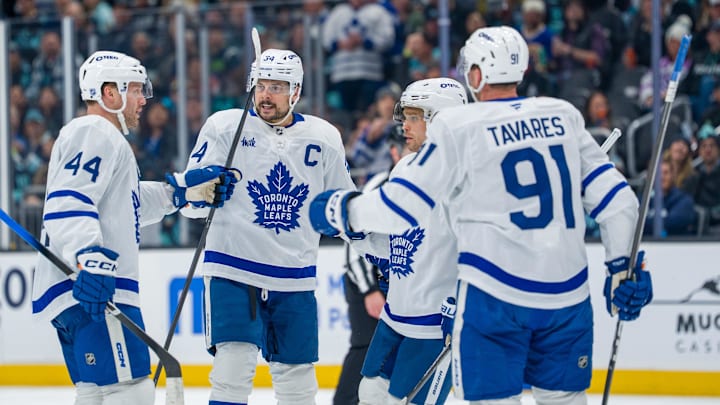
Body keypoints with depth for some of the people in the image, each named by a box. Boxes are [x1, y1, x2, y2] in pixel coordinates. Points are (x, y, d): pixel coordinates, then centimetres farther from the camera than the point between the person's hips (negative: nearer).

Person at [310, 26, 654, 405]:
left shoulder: (457, 126, -5)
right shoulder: (564, 116, 8)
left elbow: (401, 207, -5)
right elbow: (614, 195, 8)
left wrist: (343, 210, 11)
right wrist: (623, 266, 17)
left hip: (494, 295, -4)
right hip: (567, 295, 4)